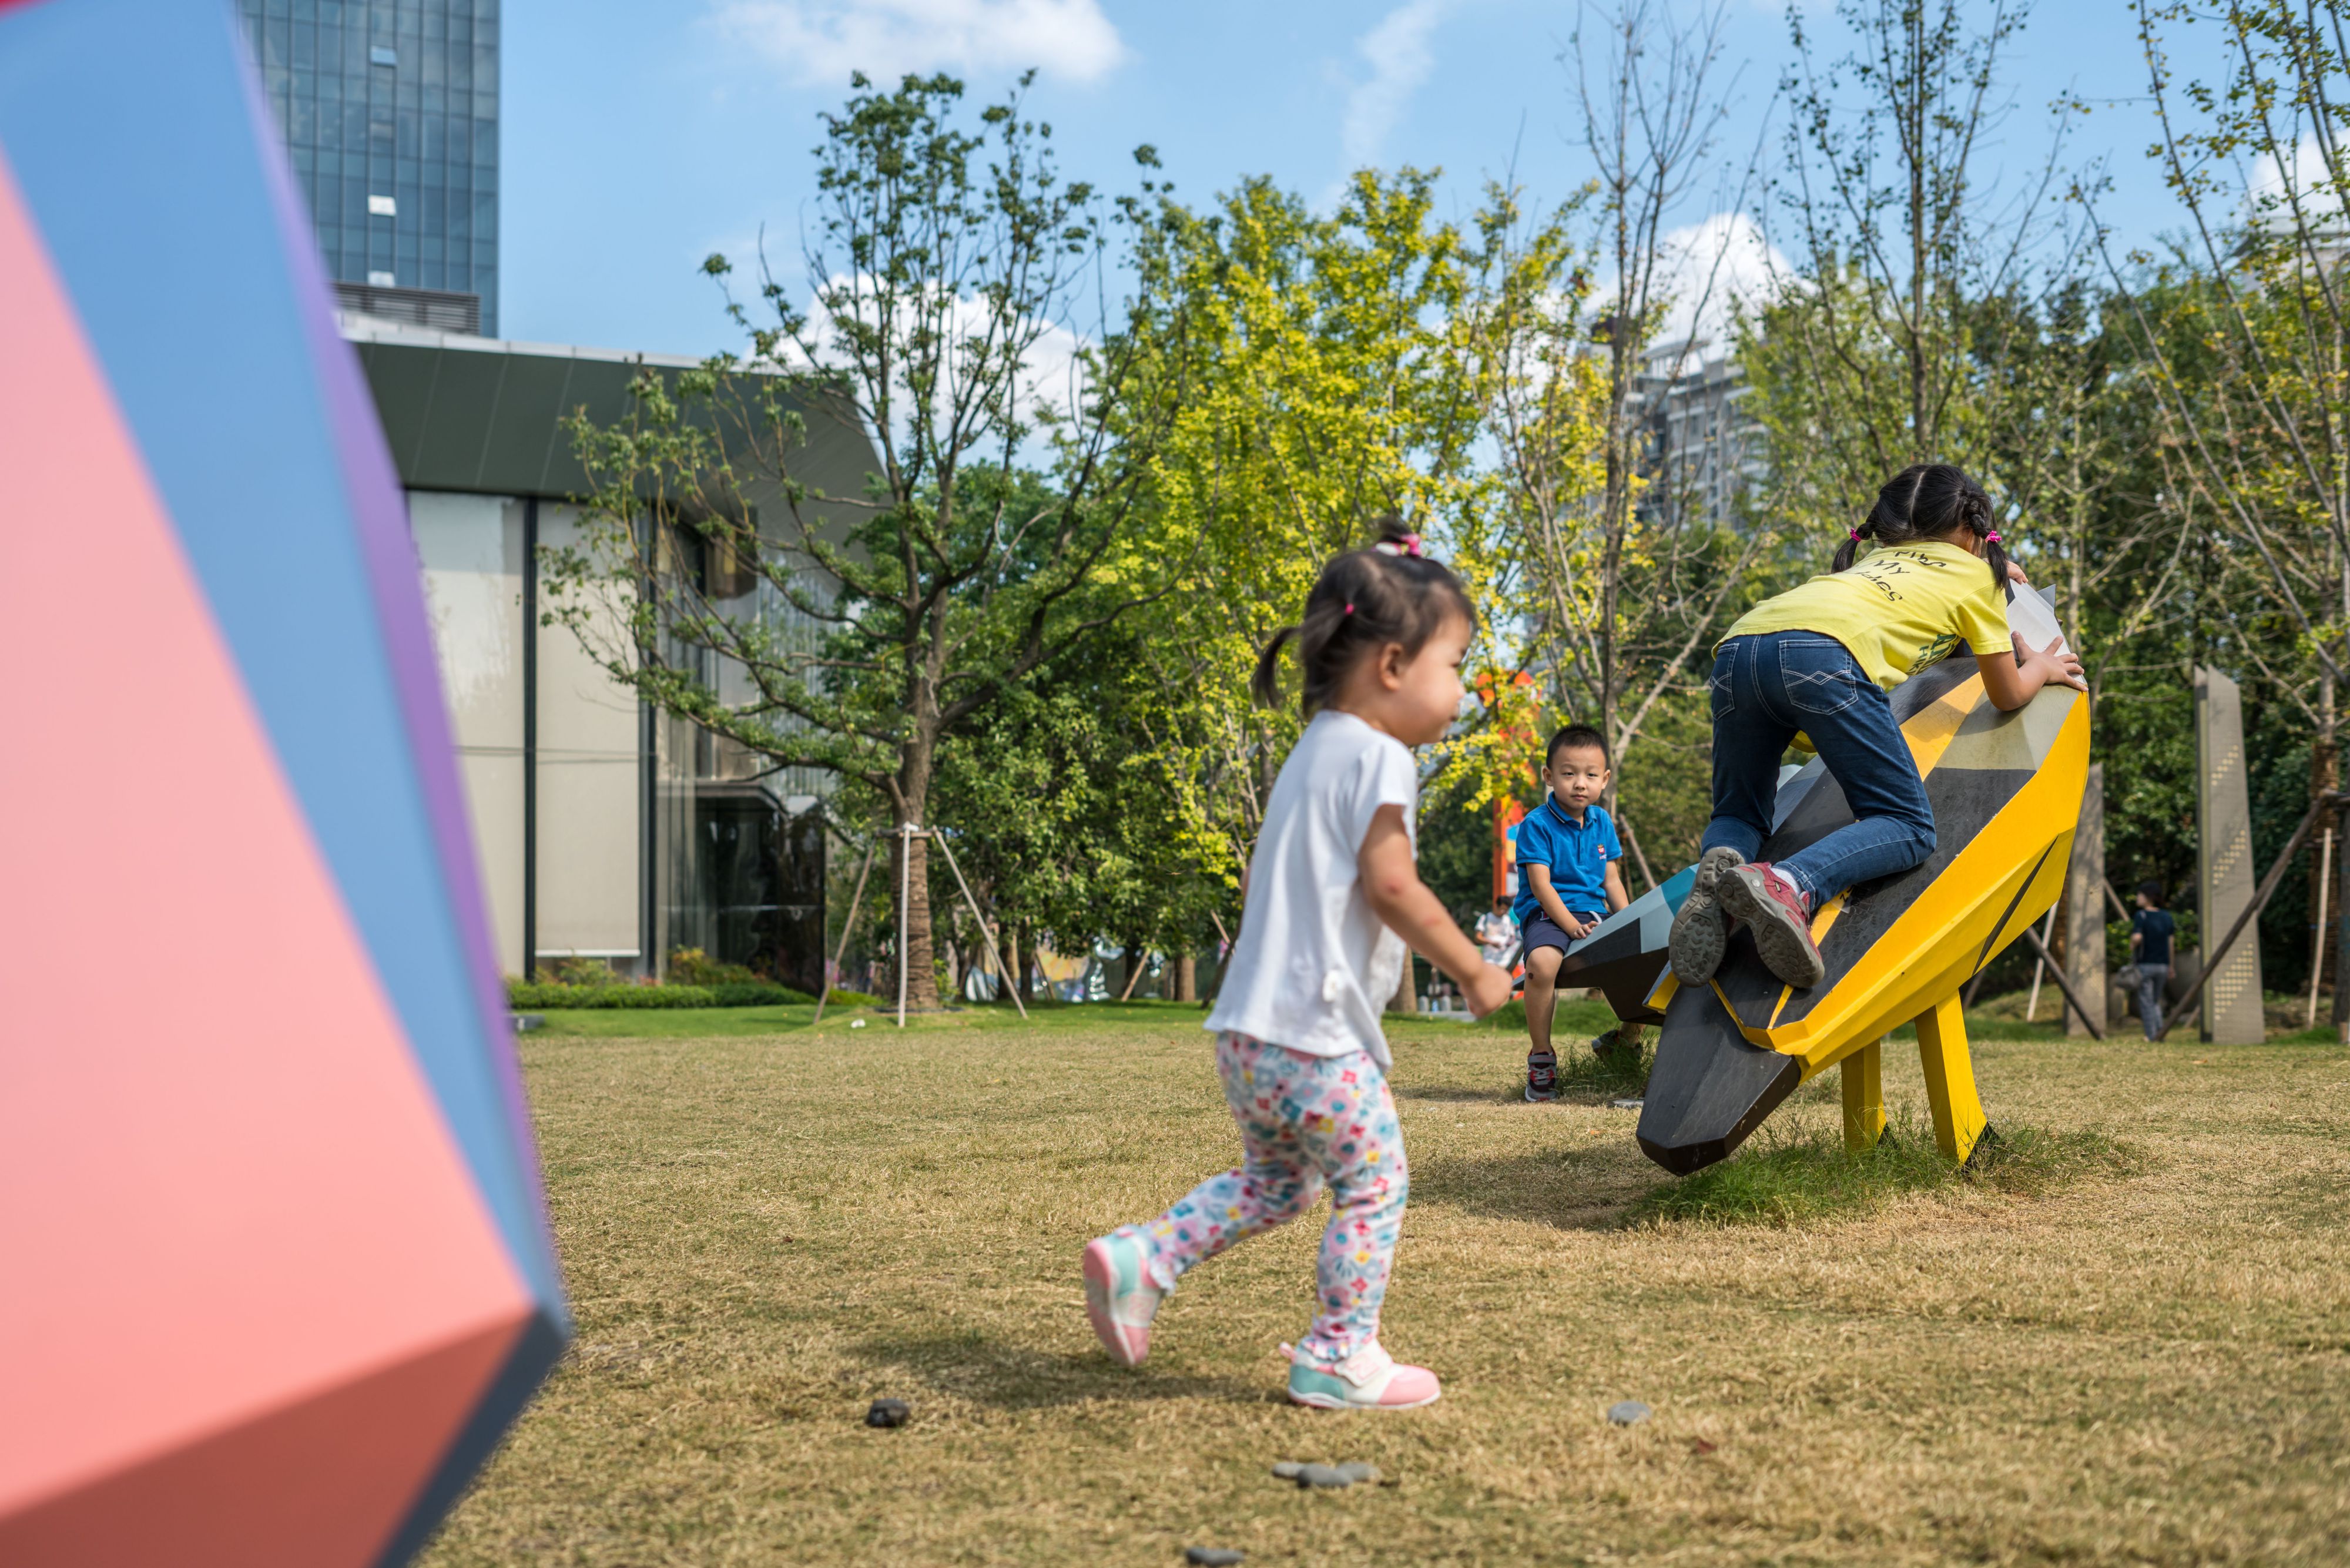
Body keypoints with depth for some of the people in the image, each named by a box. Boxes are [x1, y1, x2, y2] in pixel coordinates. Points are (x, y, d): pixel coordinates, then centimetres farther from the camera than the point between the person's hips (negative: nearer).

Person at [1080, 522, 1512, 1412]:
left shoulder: (1313, 752, 18)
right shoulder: (1376, 755, -12)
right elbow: (1391, 886, -19)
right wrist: (1474, 972, -9)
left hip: (1251, 1029, 10)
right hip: (1316, 1035, -9)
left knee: (1273, 1184, 22)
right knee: (1373, 1185, 4)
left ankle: (1138, 1261, 12)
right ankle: (1340, 1360, 9)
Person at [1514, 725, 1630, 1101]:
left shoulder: (1602, 822, 13)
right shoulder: (1537, 825, -7)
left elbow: (1611, 879, 18)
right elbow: (1541, 886, -13)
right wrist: (1573, 926, -22)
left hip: (1595, 914, 6)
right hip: (1548, 914, -6)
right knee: (1543, 962, -36)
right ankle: (1541, 1056, -18)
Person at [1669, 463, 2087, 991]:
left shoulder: (1882, 558, 42)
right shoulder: (1978, 575, 27)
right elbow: (2007, 696, 31)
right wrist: (2041, 668, 52)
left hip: (1738, 646, 6)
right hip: (1824, 651, -6)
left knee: (1739, 815, 22)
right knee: (1908, 827, 1)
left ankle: (1719, 868, -16)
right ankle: (1790, 886, -30)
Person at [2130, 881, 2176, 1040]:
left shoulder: (2140, 915, -11)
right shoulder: (2166, 916, 7)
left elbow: (2137, 938, -25)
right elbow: (2170, 943, 10)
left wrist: (2132, 946, -2)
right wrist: (2170, 966, 16)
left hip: (2144, 964, -5)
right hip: (2162, 965, 5)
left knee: (2146, 1001, 3)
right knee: (2156, 1000, 18)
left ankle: (2151, 1035, 1)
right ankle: (2159, 1028, -2)